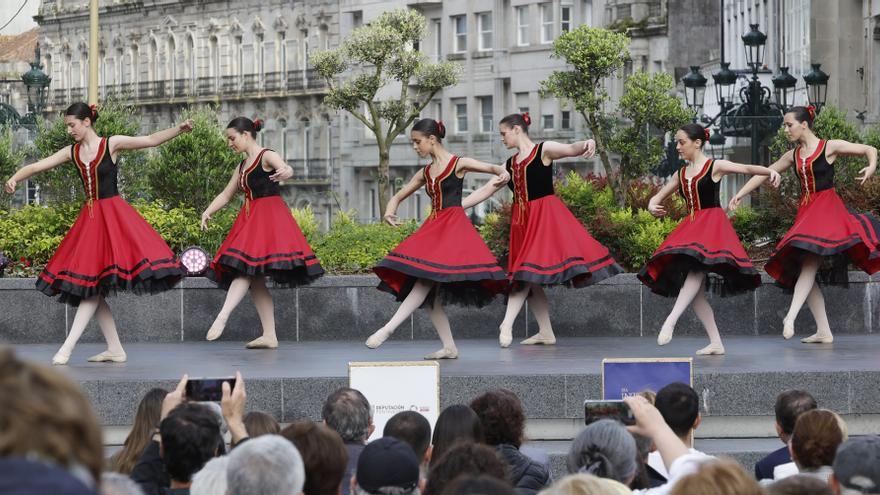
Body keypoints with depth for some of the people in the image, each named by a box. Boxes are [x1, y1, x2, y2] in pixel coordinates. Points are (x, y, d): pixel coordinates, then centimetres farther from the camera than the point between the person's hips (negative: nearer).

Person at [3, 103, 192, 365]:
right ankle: (115, 349, 11)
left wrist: (179, 129, -23)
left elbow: (151, 140, -9)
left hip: (113, 215, -6)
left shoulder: (112, 144, -4)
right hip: (89, 218, 6)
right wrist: (15, 178, -14)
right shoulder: (72, 152, 8)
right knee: (90, 287, 4)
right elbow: (36, 166, 4)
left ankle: (67, 348, -10)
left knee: (92, 286, -9)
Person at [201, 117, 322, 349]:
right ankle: (269, 336, 4)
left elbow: (287, 168, -26)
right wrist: (207, 212, 7)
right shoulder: (241, 167, 19)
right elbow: (226, 195, 23)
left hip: (269, 218, -9)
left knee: (245, 268, -20)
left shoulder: (267, 156, -5)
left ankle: (221, 318, -30)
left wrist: (285, 172, -51)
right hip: (250, 220, 9)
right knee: (254, 280, 4)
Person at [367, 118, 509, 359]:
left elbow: (494, 168, -10)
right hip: (433, 228, 8)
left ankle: (388, 329, -28)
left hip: (453, 228, -8)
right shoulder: (425, 174, 16)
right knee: (427, 289, 2)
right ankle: (449, 347, 6)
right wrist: (390, 210, 1)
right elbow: (399, 196, 23)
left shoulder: (458, 164, -1)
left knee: (427, 277, -21)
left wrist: (503, 173, -35)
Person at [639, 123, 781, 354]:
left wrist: (770, 171, -33)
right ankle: (716, 343, 5)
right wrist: (652, 206, -3)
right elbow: (659, 196, 22)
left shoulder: (715, 167, -2)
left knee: (696, 268, -31)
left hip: (712, 224, -7)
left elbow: (748, 168, -14)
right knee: (695, 291, 1)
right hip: (691, 227, 7)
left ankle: (670, 321, -40)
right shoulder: (681, 174, 15)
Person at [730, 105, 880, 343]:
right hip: (805, 211, 7)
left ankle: (790, 317, -35)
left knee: (809, 261, -24)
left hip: (828, 209, -7)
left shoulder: (830, 147, -3)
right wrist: (740, 194, 14)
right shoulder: (793, 156, 14)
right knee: (804, 271, 1)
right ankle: (824, 332, 5)